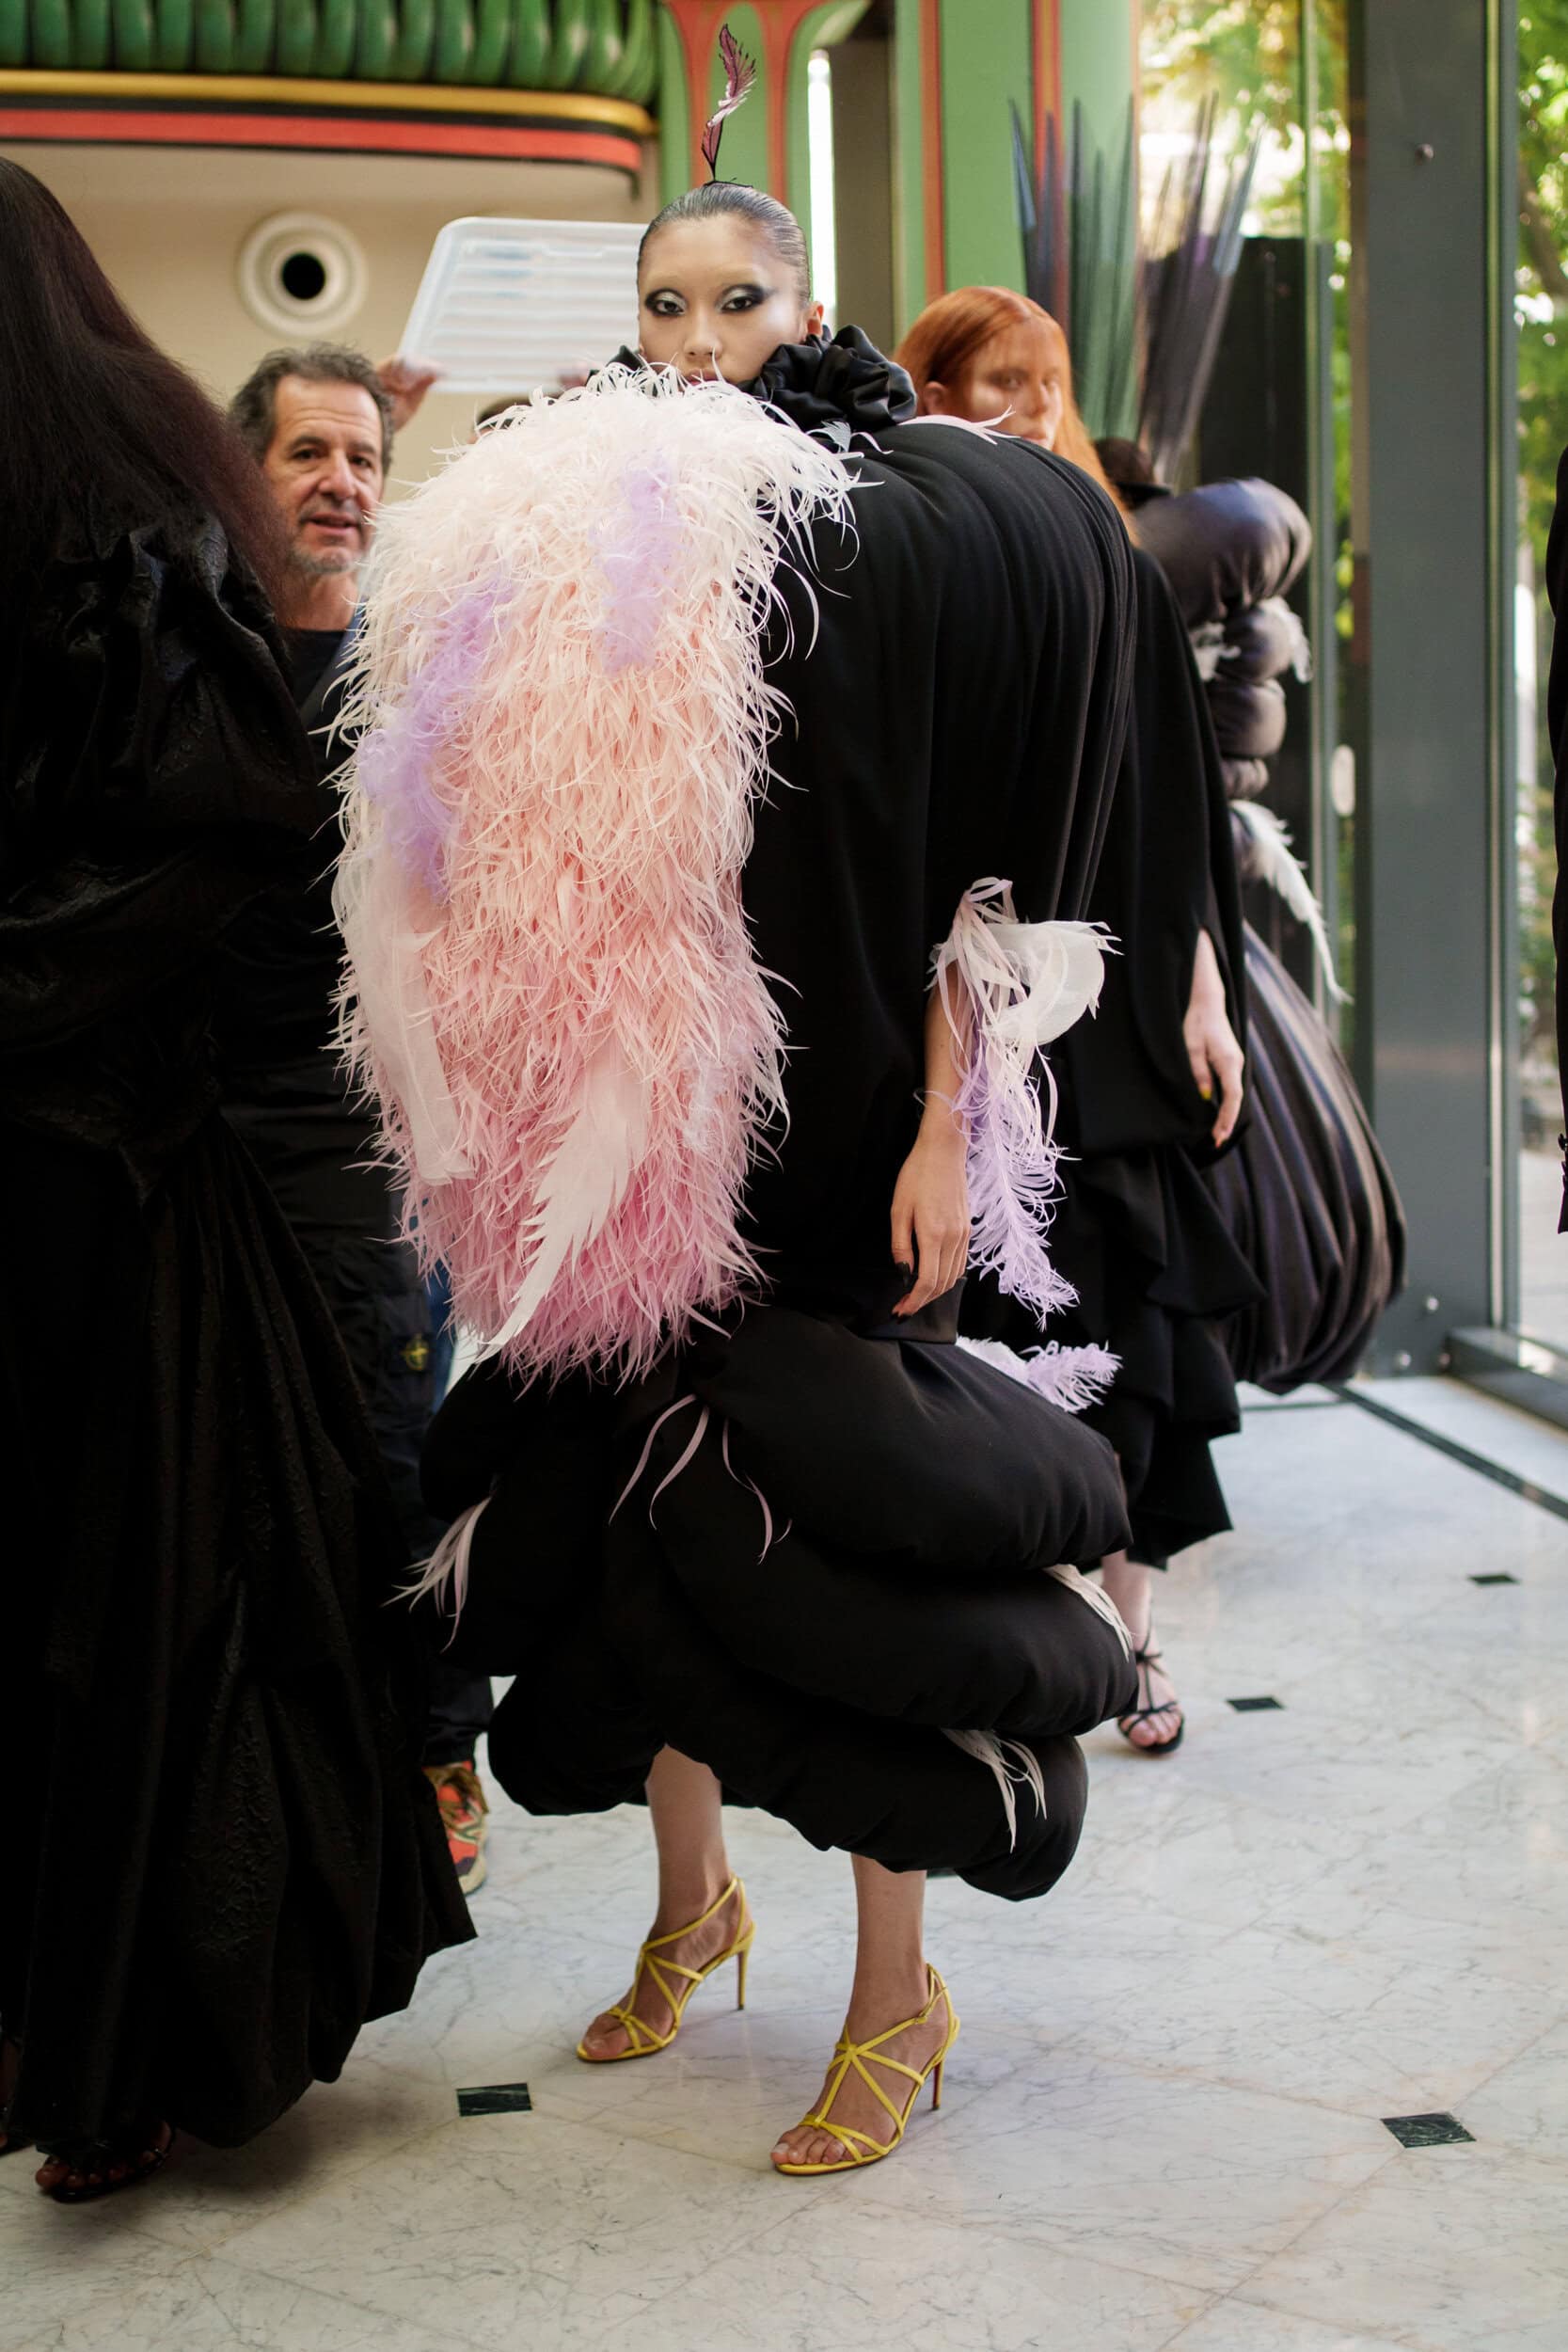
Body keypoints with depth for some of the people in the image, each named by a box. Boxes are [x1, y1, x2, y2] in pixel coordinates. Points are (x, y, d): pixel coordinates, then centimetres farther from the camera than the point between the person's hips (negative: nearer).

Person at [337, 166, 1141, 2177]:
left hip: (821, 1117, -5)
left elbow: (960, 865, -6)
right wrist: (525, 1131, 9)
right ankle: (691, 1907, 34)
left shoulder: (894, 531, -4)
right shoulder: (561, 538, 9)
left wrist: (949, 1124, -12)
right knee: (631, 1506, 12)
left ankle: (896, 2000, 14)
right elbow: (510, 865, 13)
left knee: (817, 1535, -3)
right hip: (628, 1127, 5)